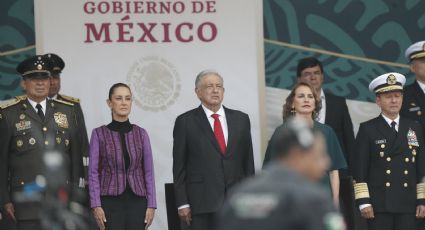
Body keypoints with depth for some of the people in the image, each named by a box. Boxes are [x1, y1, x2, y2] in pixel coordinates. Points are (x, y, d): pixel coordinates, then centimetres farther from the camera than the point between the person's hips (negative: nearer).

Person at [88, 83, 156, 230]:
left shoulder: (141, 134, 7)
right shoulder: (99, 134, 1)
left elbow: (148, 172, 7)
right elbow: (93, 173, -1)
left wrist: (151, 205, 0)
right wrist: (96, 205, -9)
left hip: (137, 202, 2)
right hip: (110, 202, -2)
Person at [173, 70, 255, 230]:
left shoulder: (241, 119, 11)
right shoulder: (185, 122, 3)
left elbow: (248, 161, 13)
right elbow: (179, 167, 1)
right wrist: (182, 203, -5)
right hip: (201, 204, -3)